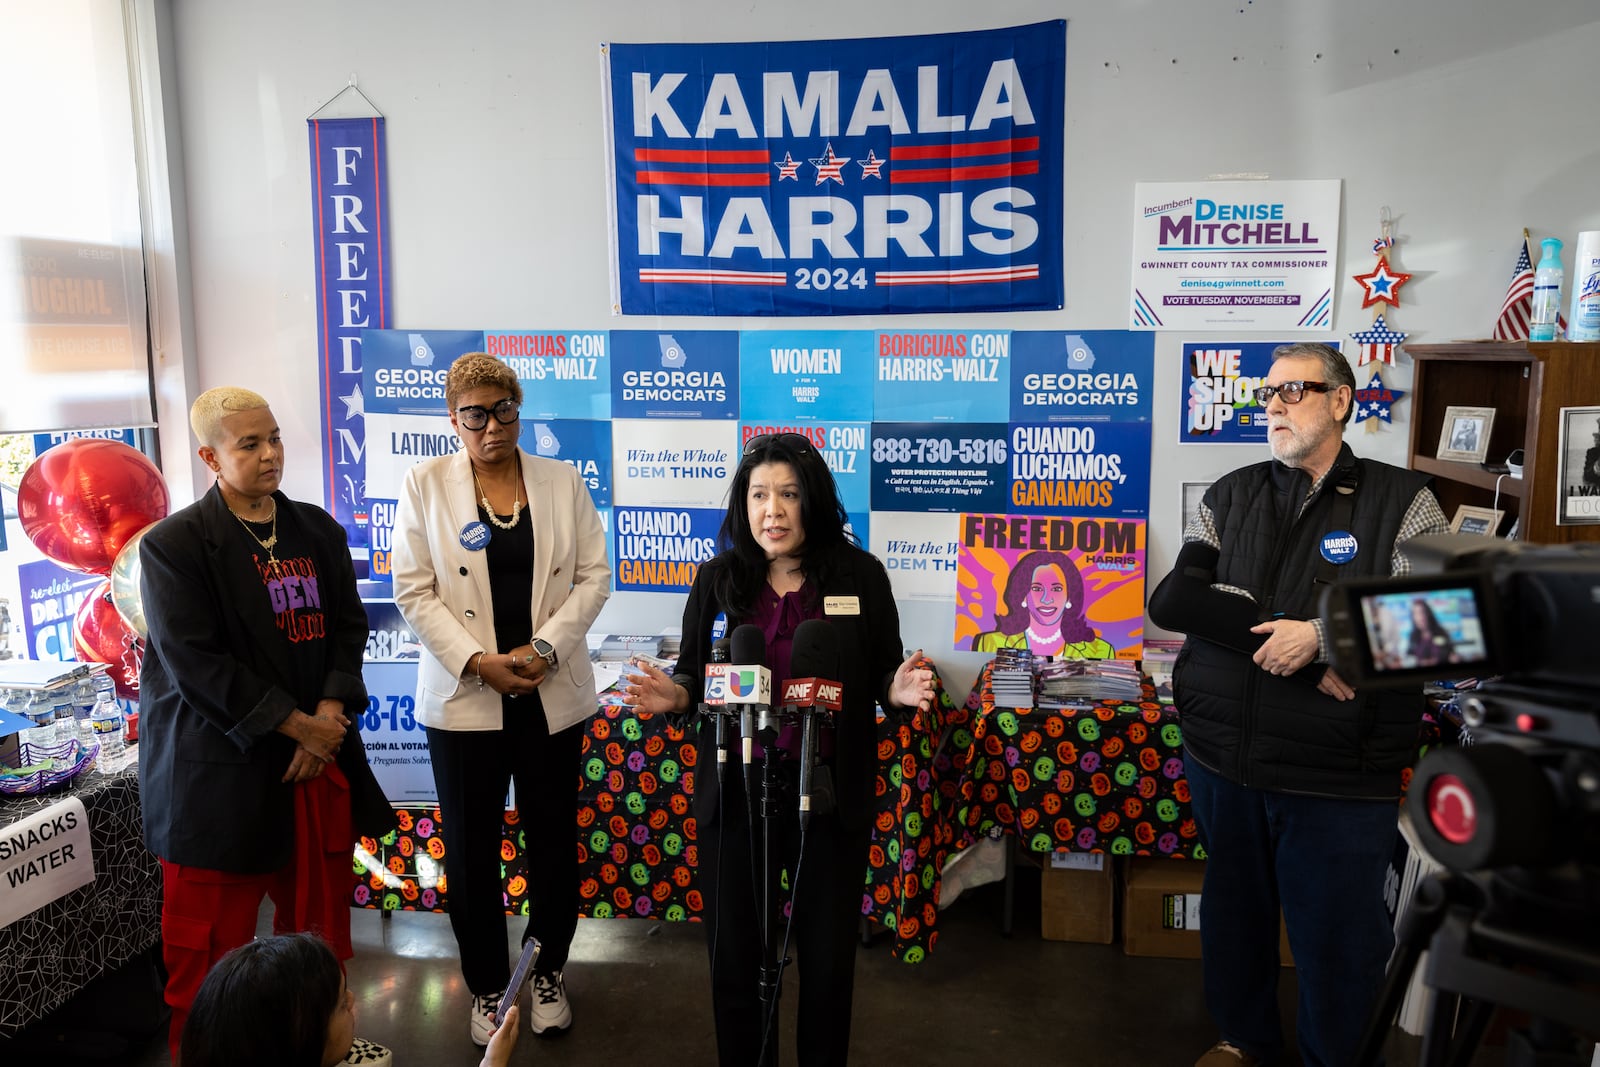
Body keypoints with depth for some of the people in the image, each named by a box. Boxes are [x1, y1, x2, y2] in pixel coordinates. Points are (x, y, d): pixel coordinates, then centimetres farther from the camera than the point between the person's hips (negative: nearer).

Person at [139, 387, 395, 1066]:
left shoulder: (319, 530, 9)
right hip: (221, 771, -5)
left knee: (318, 918, 15)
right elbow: (195, 663, -14)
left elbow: (349, 625, 8)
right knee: (211, 940, 5)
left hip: (319, 757, 5)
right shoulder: (173, 543, -9)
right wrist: (297, 726, -15)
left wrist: (332, 711, -8)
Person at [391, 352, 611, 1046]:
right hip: (463, 698, -1)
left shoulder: (563, 482, 4)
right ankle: (486, 987, 28)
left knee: (554, 840, 11)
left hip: (551, 695, 1)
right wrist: (478, 662, -15)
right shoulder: (425, 486, 0)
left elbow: (594, 575, 1)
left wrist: (546, 649, -12)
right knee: (471, 851, 9)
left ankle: (550, 974, 31)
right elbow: (414, 591, -4)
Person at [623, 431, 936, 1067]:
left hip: (831, 794, -1)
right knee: (735, 953, 12)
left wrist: (900, 690, -18)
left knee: (827, 954, 13)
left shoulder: (860, 575, -4)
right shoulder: (718, 579, -1)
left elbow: (884, 678, 3)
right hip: (734, 793, 1)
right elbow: (693, 676, 7)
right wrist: (671, 695, -15)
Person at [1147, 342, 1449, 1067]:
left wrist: (1320, 635, -20)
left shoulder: (1402, 501, -2)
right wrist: (1284, 634, -16)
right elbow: (1171, 600, -5)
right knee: (1233, 912, 20)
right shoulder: (1232, 495, 7)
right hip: (1221, 756, 4)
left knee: (1339, 937, 8)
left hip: (1340, 775, -3)